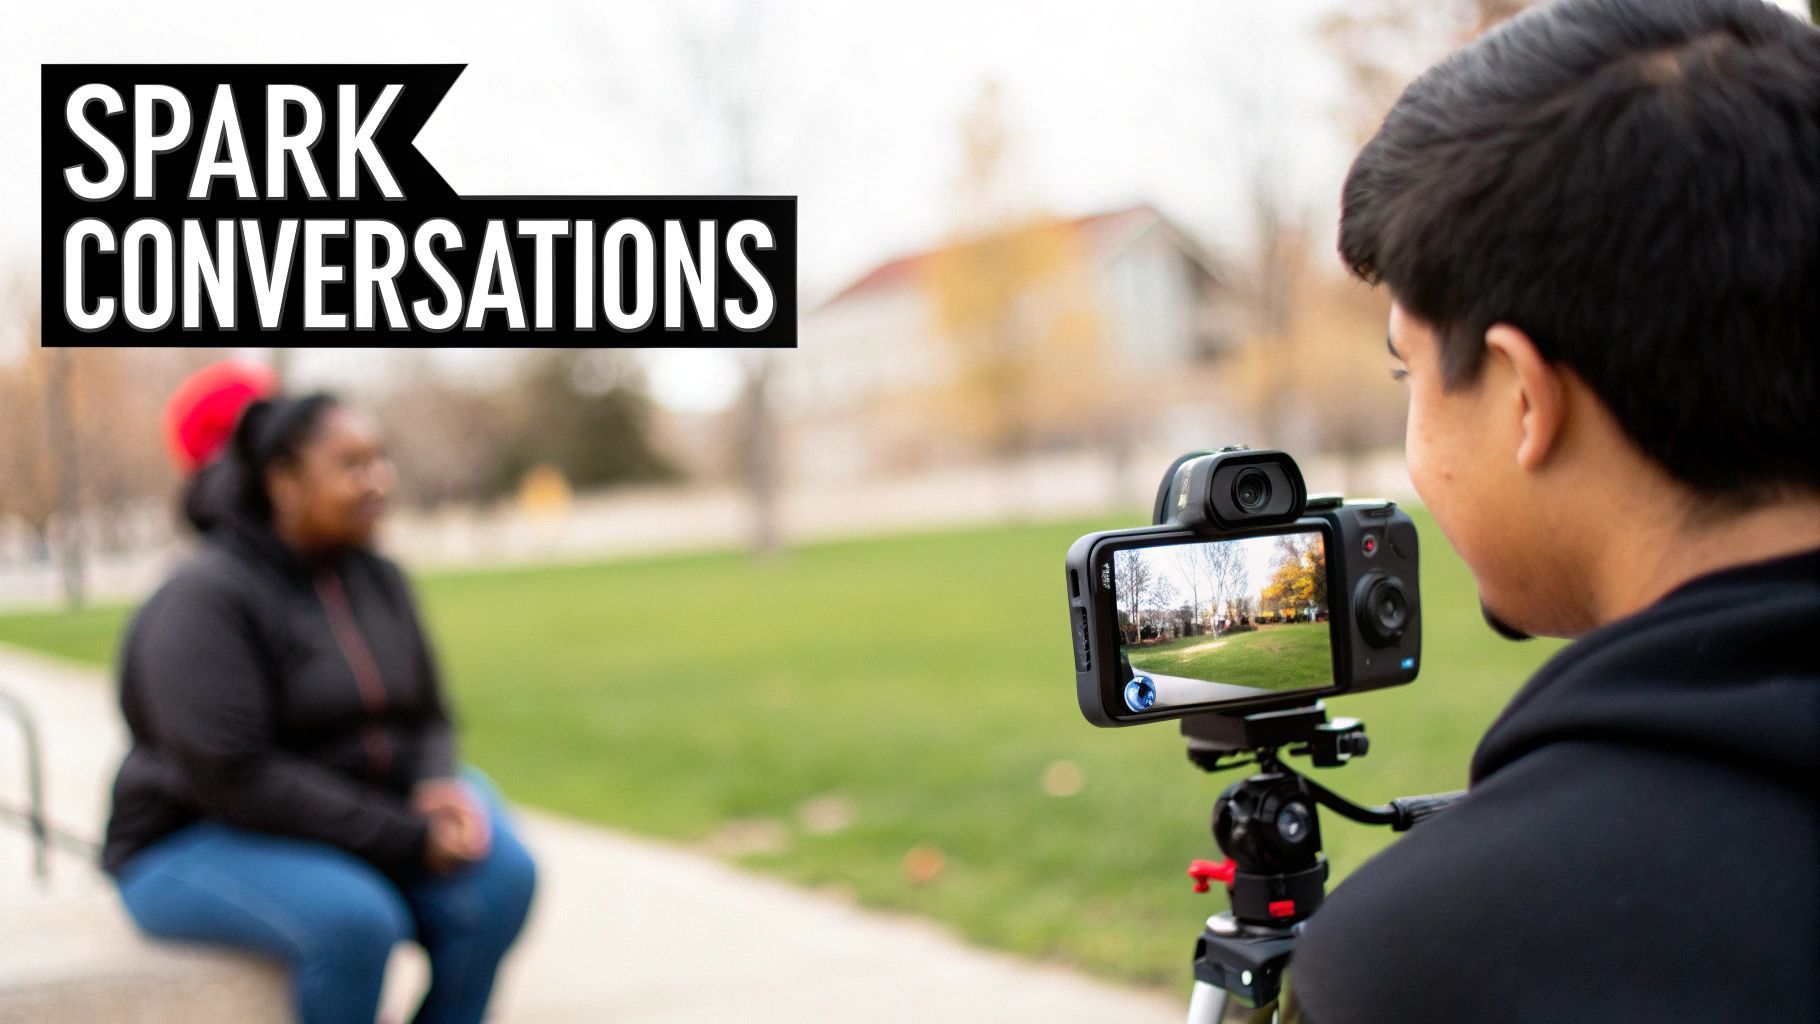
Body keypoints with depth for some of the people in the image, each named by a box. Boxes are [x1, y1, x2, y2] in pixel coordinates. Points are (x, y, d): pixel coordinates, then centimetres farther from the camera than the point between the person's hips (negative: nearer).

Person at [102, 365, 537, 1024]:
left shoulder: (377, 581, 4)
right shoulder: (206, 601, -19)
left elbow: (423, 725, 9)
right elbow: (232, 778, -25)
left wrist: (438, 791, -15)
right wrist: (407, 843, -23)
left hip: (345, 836, 6)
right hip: (201, 852, -6)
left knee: (501, 876, -21)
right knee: (353, 920, -35)